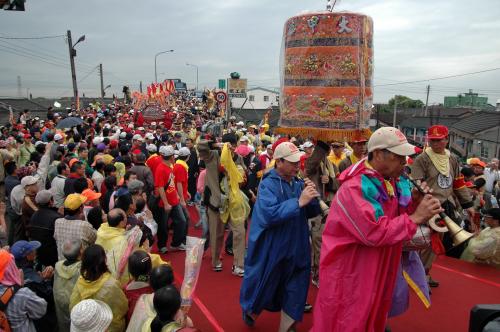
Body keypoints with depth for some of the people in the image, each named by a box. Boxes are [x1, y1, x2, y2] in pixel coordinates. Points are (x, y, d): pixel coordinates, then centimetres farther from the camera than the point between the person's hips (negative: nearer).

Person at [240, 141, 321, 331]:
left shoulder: (297, 183, 1)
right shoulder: (268, 184, -17)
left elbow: (312, 212, 5)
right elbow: (270, 214, -32)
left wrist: (311, 197, -15)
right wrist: (299, 201, -32)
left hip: (295, 249, 5)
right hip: (271, 250, -4)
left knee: (295, 289, 12)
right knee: (263, 286, 17)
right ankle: (249, 309, 49)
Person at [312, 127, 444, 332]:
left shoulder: (393, 181, 2)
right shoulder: (355, 188, -26)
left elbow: (397, 216, 9)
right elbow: (376, 233, -30)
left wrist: (414, 203, -10)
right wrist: (416, 217, -26)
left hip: (379, 269, 8)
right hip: (350, 272, -8)